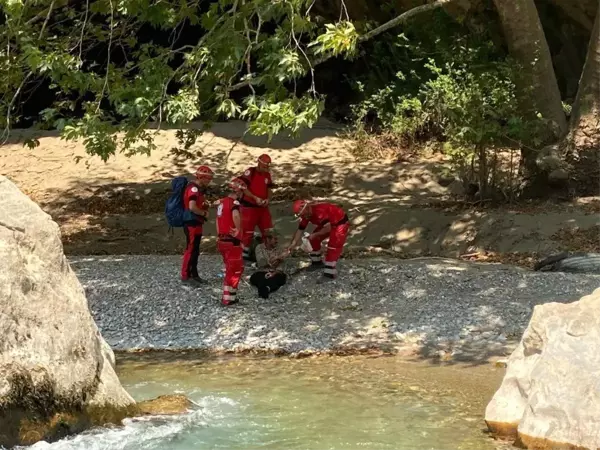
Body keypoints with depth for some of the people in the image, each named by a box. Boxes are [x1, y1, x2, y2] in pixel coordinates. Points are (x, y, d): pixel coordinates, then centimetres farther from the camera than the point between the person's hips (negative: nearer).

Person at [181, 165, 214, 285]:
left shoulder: (199, 188, 15)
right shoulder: (193, 188, -18)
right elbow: (192, 207, -27)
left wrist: (206, 205, 3)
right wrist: (204, 213, -13)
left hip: (196, 223, 10)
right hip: (191, 223, -10)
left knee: (195, 250, 14)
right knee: (191, 249, -6)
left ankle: (193, 274, 22)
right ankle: (185, 276, -2)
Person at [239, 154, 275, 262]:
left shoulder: (267, 175, 8)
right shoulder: (250, 172, -12)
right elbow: (243, 188, -15)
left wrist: (268, 199, -4)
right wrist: (255, 198, -20)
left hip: (262, 207, 6)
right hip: (249, 206, -6)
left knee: (268, 230, 6)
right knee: (248, 231, -1)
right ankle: (244, 254, 9)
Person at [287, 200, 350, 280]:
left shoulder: (319, 211, -37)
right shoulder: (306, 214, -7)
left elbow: (328, 228, -35)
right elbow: (300, 229, 1)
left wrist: (315, 235, -27)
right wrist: (293, 244, -4)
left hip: (340, 223, -9)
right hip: (328, 223, 9)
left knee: (333, 246, -19)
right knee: (314, 240, 9)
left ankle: (330, 273, -16)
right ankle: (317, 262, 27)